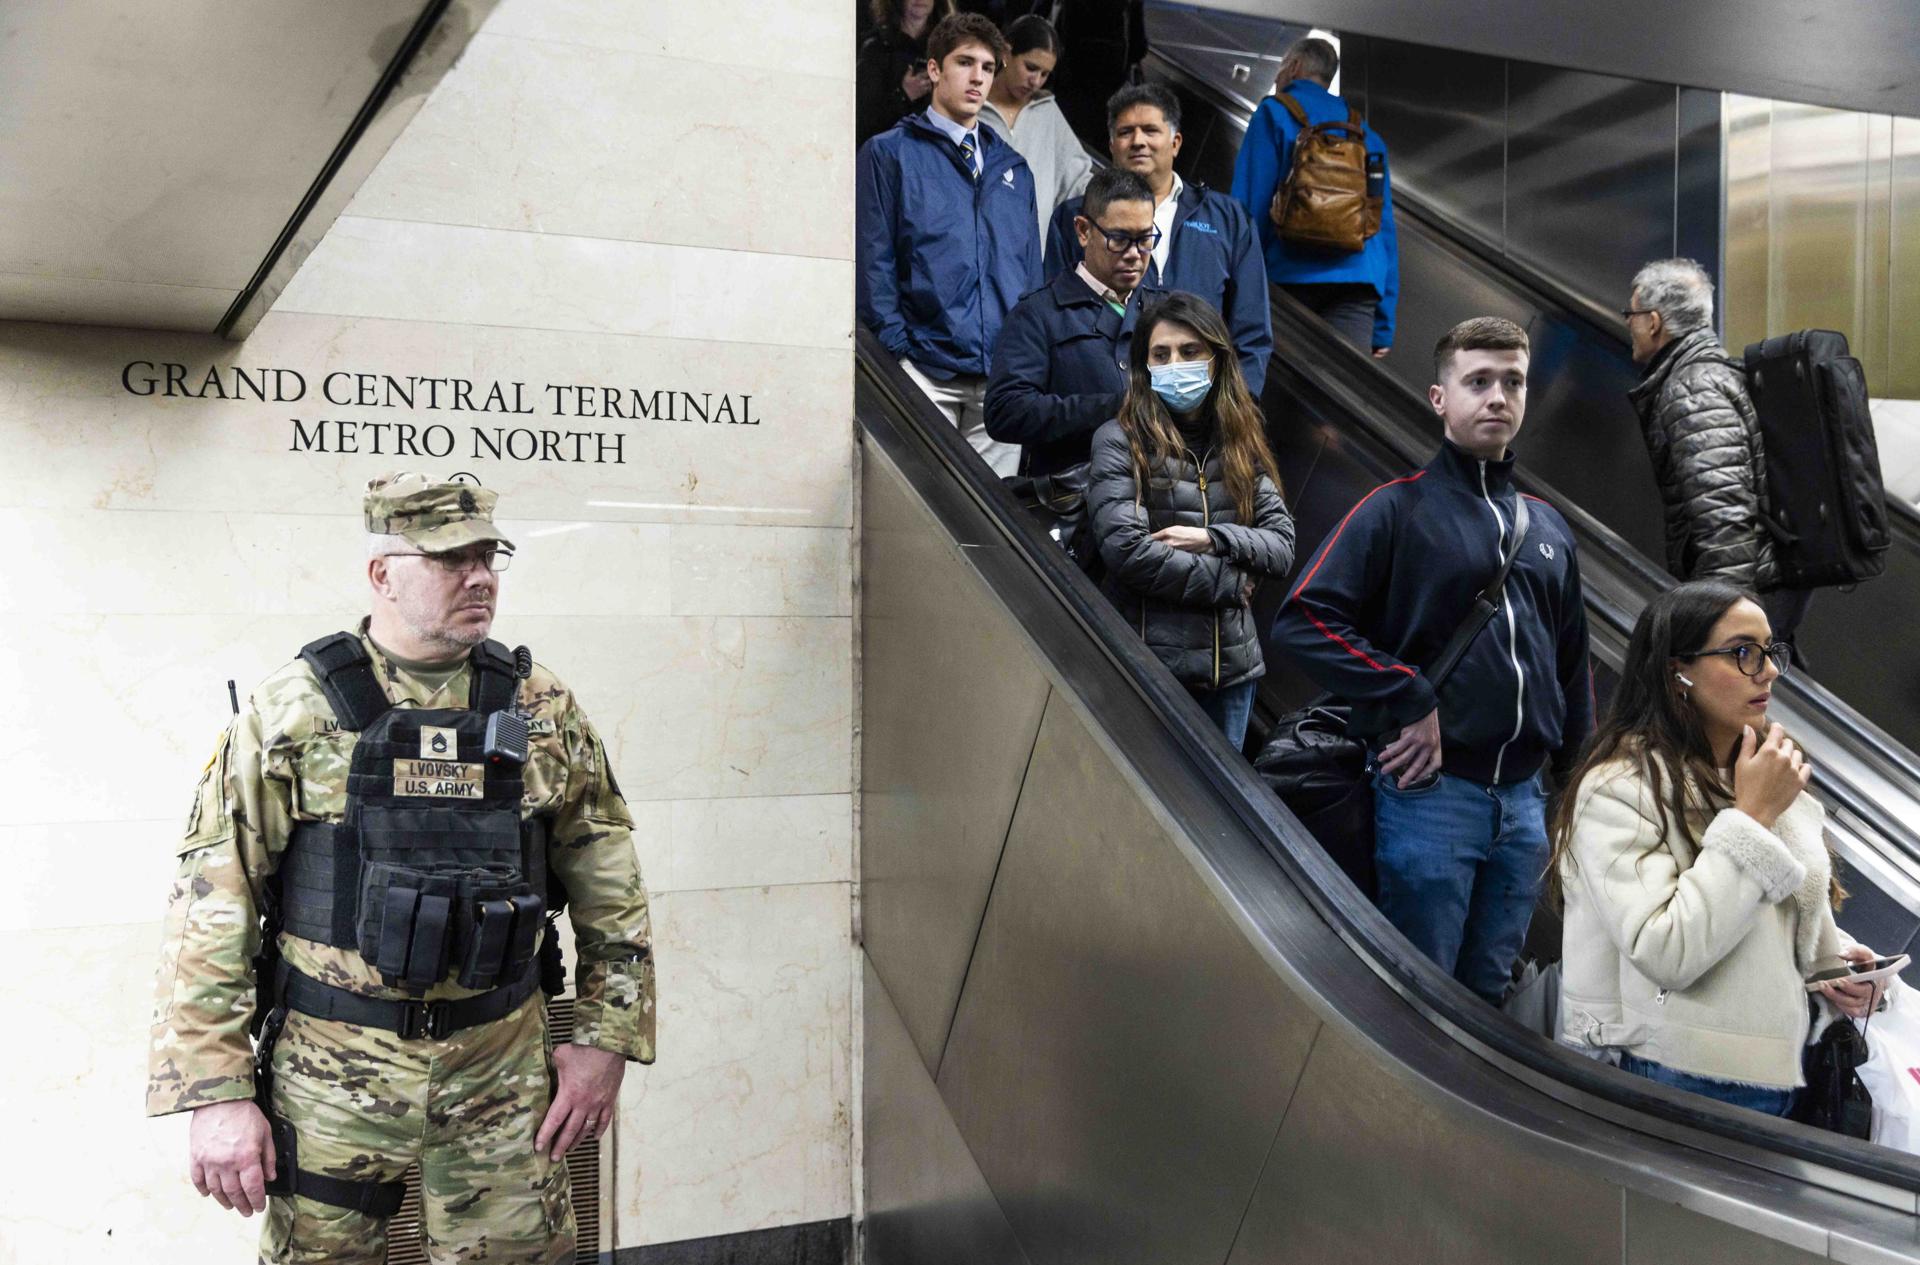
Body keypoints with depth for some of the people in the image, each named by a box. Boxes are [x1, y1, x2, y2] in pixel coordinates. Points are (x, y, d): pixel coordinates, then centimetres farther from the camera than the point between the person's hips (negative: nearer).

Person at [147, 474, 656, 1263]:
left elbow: (609, 890, 6)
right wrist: (216, 1092, -9)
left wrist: (607, 1038, 2)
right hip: (332, 1072, -1)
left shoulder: (544, 715, 0)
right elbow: (209, 909, -6)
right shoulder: (289, 716, -6)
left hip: (504, 1072, 2)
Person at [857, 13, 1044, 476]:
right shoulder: (889, 153, 6)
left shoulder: (1012, 166, 20)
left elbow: (1031, 265, 20)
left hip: (1004, 371, 4)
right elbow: (873, 260, -1)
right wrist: (895, 349, -10)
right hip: (926, 368, -4)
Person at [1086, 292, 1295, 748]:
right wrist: (1228, 583, -8)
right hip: (1149, 658, -4)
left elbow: (1282, 546, 5)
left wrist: (1213, 538, -13)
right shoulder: (1120, 441, -5)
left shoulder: (1240, 443, 10)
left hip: (1231, 660, 5)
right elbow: (1126, 550, -16)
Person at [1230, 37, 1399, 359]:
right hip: (1359, 280, 4)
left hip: (1290, 275, -4)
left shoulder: (1274, 114, 8)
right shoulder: (1367, 134, 22)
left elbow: (1250, 204, -2)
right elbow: (1386, 226, 18)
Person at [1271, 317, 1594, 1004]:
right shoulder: (1398, 508, -5)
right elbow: (1302, 619, -16)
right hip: (1431, 792, -6)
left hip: (1524, 799, 6)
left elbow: (1573, 666, 20)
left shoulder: (1547, 527, 14)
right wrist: (1410, 700, -17)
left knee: (1489, 995, 17)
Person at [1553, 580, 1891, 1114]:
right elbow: (1663, 955, -26)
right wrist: (1752, 817, -23)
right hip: (1674, 1075, -7)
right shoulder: (1620, 787, -17)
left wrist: (1832, 956, 0)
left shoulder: (1766, 776, 9)